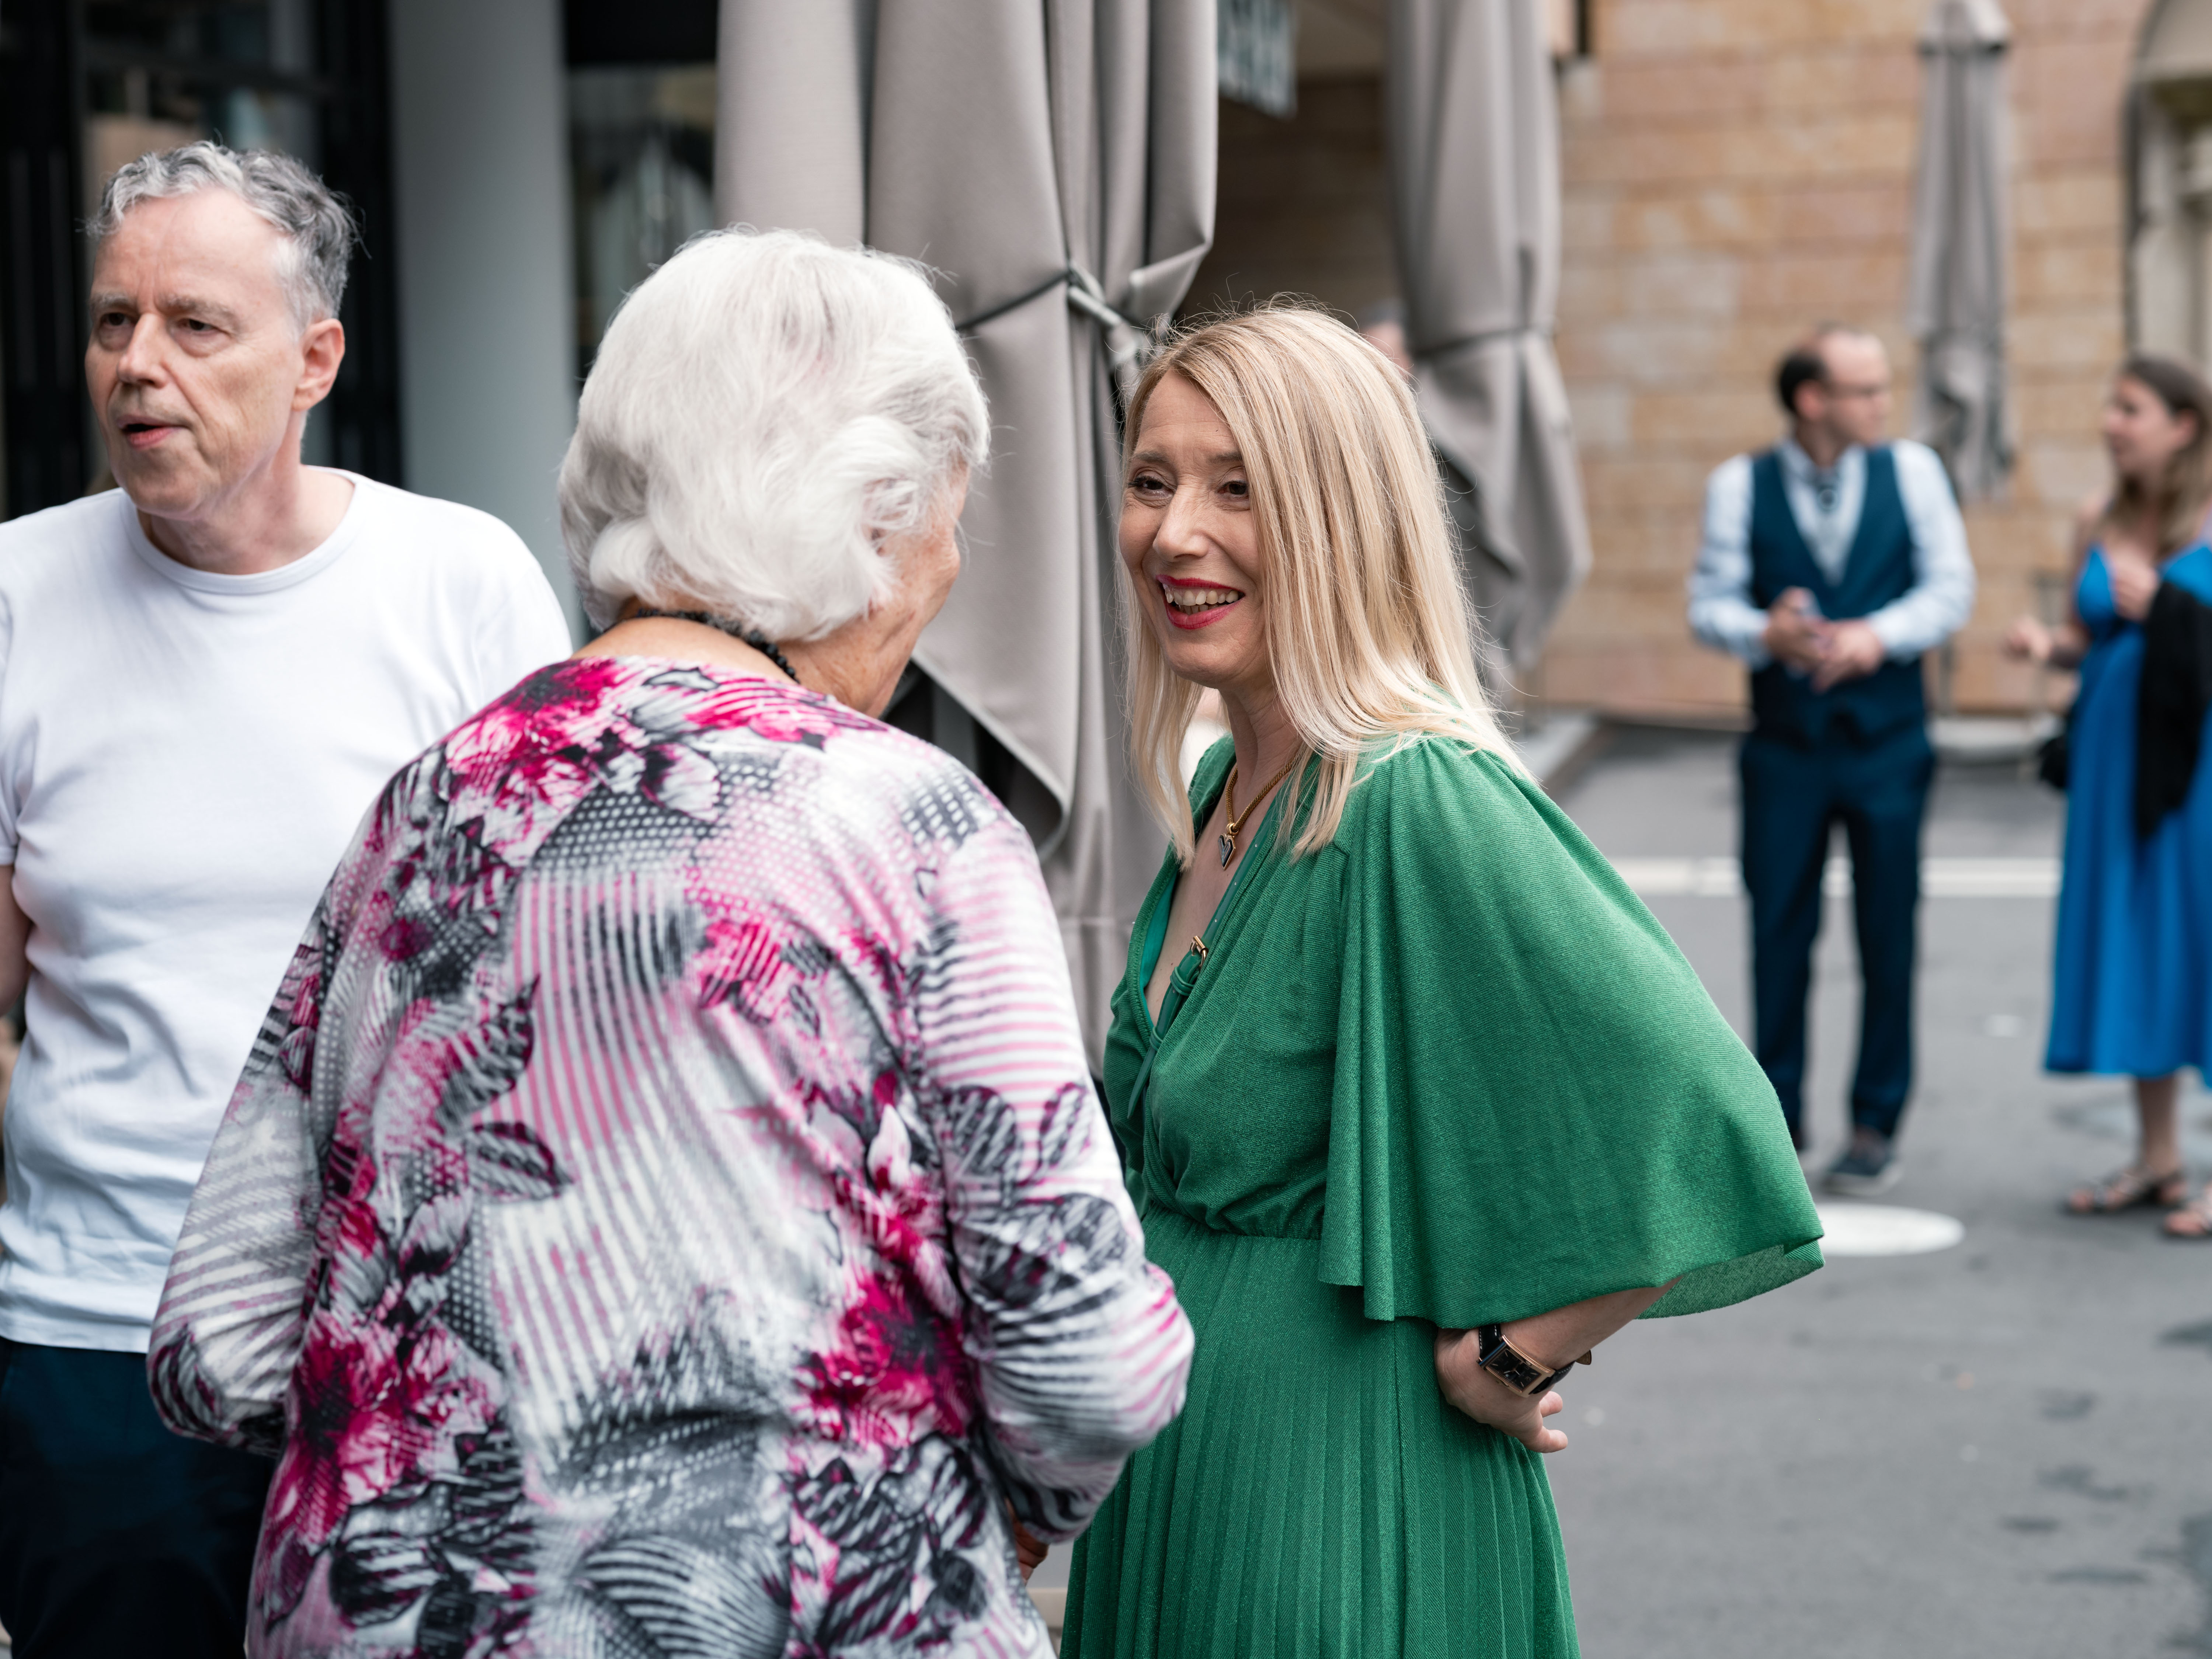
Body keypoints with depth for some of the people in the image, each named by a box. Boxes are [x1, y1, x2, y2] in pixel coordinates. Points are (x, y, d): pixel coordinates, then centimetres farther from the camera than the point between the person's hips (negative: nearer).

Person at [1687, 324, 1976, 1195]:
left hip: (1887, 740, 0)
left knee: (1888, 937, 3)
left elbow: (1950, 587, -1)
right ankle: (1779, 1112, 18)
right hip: (1786, 746, 0)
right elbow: (1710, 602, -2)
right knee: (1779, 933, 4)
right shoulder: (1739, 484, 0)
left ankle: (1876, 1124, 14)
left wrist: (1878, 637, -18)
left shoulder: (1913, 469, 3)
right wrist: (1765, 634, -22)